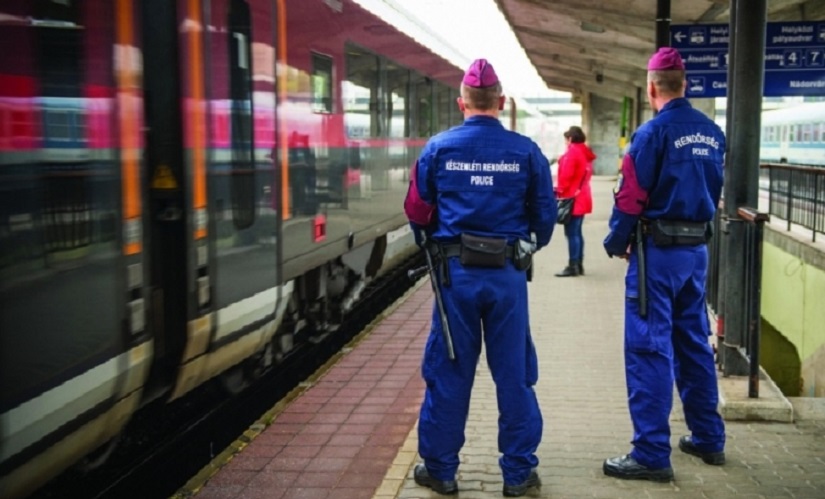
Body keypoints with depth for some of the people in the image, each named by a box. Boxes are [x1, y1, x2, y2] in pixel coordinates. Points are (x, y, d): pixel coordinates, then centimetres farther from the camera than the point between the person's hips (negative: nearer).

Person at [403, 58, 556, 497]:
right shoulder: (525, 150, -3)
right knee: (513, 374, 9)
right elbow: (545, 213, 3)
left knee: (448, 373, 9)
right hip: (508, 275, 0)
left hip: (455, 272, 0)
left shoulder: (439, 147, -3)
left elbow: (417, 210, 2)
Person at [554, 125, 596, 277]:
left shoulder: (571, 152, -12)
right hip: (582, 197, 9)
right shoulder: (586, 153, 15)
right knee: (577, 232, 14)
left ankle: (573, 266, -8)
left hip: (572, 198, -9)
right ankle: (579, 265, 17)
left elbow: (566, 175, -18)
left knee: (571, 233, -8)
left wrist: (560, 191, -10)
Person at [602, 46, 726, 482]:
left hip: (658, 251, -7)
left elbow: (630, 197, -14)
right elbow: (714, 192, 13)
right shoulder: (712, 133, 8)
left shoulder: (653, 132, -13)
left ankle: (652, 454, -2)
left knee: (649, 349, -4)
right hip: (697, 250, 7)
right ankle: (708, 438, 25)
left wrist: (616, 243, 0)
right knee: (694, 342, 16)